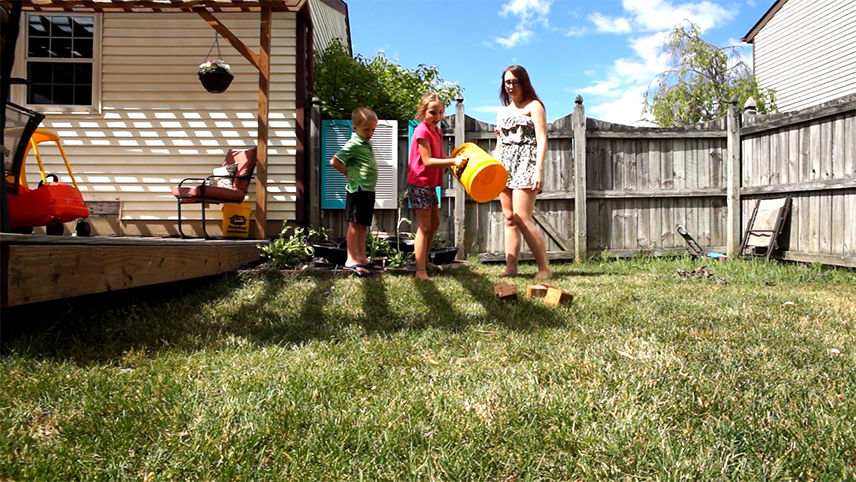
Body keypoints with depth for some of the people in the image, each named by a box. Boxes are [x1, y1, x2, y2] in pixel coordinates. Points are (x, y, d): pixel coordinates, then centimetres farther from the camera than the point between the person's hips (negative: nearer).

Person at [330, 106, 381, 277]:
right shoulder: (353, 144, -12)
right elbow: (334, 161, -19)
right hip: (358, 189, -9)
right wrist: (349, 174, -8)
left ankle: (362, 258, 19)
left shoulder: (366, 144, 16)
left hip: (368, 190, 9)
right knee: (355, 224, -5)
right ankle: (351, 259, 0)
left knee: (363, 225, 12)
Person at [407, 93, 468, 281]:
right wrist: (453, 161, -27)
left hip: (430, 184, 9)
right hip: (419, 184, -9)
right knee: (424, 227, -9)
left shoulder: (437, 130, 11)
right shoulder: (422, 131, -17)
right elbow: (427, 161, -22)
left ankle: (424, 260, 31)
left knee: (435, 222, 17)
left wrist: (458, 160, -1)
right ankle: (420, 271, -6)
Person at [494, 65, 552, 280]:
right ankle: (510, 267, 3)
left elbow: (542, 139, -6)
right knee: (509, 218, 2)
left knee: (521, 217, -16)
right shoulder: (502, 111, 22)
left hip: (525, 164, -7)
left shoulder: (533, 106, 4)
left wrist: (538, 170, -16)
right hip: (504, 165, 7)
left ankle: (544, 267, -8)